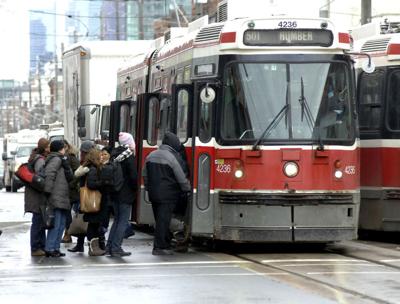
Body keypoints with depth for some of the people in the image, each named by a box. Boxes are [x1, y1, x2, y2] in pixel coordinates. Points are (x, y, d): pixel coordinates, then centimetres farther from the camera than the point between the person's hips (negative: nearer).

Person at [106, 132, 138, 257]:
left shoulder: (114, 154, 6)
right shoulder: (130, 156, -15)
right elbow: (134, 175, -17)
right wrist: (135, 188, -2)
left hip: (115, 193, 7)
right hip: (126, 194, -7)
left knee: (117, 219, 17)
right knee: (123, 221, -1)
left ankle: (109, 246, 16)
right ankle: (116, 248, -4)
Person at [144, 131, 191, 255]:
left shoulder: (151, 155, 8)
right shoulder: (173, 158, -14)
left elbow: (145, 176, 17)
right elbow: (181, 178, -8)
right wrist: (188, 189, 7)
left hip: (153, 193, 7)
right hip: (168, 195, -7)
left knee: (160, 219, 14)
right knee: (163, 220, -4)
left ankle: (166, 244, 21)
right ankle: (159, 247, -5)